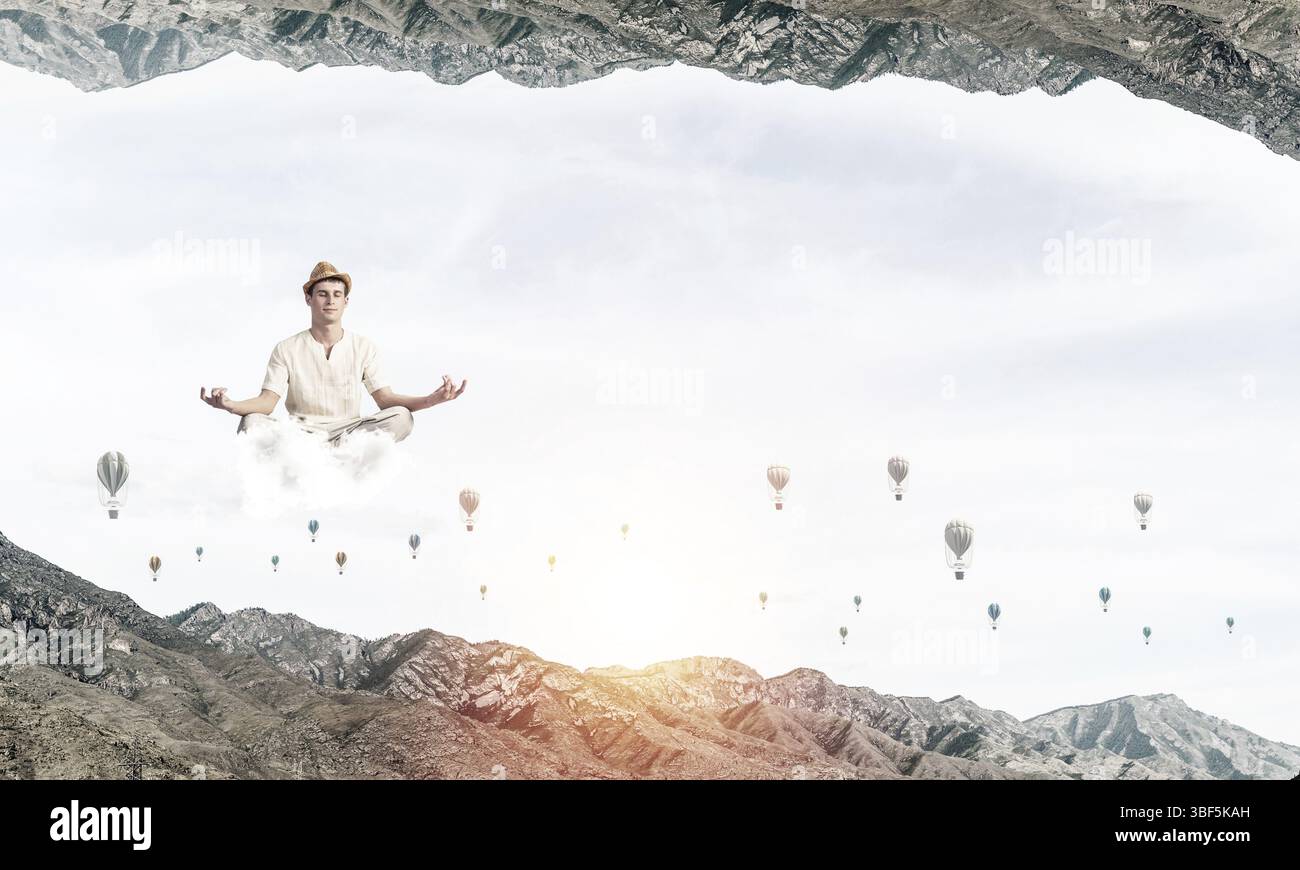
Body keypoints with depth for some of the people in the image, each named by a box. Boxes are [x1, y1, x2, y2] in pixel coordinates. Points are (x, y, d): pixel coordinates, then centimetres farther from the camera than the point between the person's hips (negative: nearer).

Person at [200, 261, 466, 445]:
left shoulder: (364, 348, 9)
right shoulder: (287, 350, 5)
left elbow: (385, 398, 0)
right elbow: (267, 401, -4)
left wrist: (431, 399, -19)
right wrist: (230, 405, -27)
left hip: (347, 431, 1)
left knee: (401, 417, -26)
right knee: (252, 423, -30)